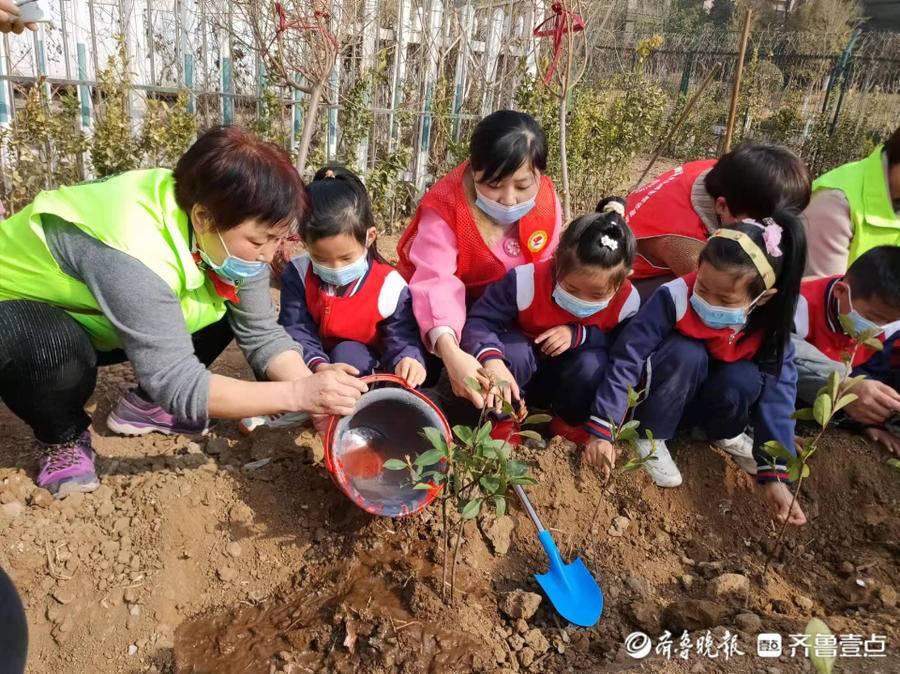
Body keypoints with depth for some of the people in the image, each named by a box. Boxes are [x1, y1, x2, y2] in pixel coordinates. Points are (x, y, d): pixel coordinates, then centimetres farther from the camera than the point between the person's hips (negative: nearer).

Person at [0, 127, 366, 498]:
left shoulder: (226, 233, -18)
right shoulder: (132, 252, -41)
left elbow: (262, 332, -15)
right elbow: (178, 382, -38)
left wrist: (313, 392, -28)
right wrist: (296, 395, -43)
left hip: (89, 317, 7)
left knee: (229, 310, -9)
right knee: (58, 352, -39)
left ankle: (144, 404, 9)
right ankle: (62, 440, -5)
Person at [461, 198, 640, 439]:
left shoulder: (626, 301, -23)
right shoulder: (527, 281, -32)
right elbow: (479, 320, -29)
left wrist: (579, 334, -30)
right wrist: (492, 360, -51)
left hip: (569, 380, 2)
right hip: (523, 363, -2)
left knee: (594, 363, -32)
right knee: (511, 352, -37)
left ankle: (569, 424, -1)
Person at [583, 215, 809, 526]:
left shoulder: (770, 326, -20)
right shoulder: (674, 297, -31)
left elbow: (777, 397, -21)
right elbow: (626, 360, -30)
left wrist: (775, 475, -27)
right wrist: (602, 431, -33)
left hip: (702, 403, 3)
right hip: (658, 394, -2)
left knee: (746, 379, -30)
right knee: (687, 354, -34)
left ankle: (725, 433, 5)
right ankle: (651, 437, -10)